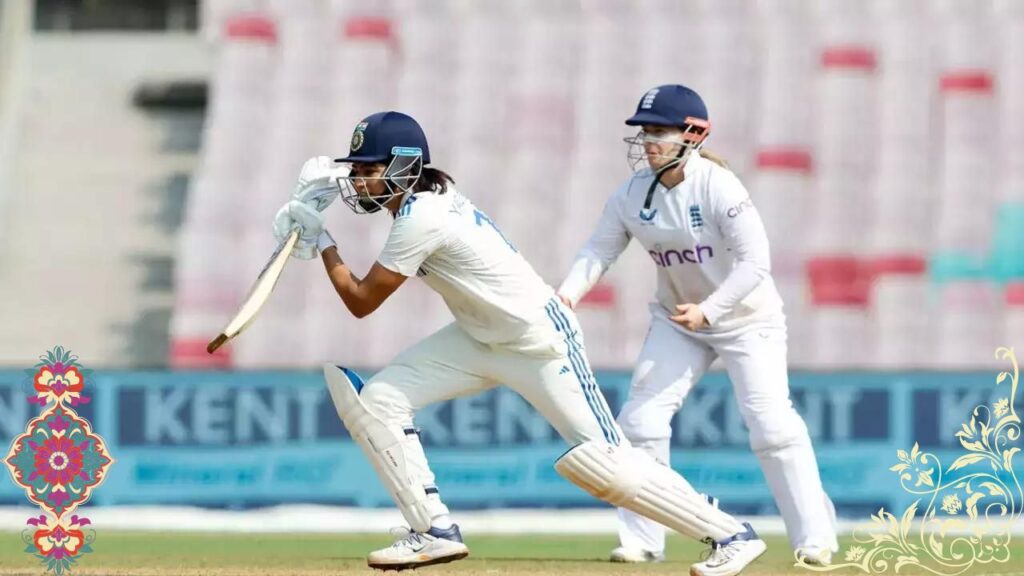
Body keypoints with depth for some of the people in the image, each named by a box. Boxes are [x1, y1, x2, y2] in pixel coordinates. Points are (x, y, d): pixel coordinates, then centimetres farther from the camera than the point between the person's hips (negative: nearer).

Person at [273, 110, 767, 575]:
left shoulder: (421, 218, -25)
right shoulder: (426, 192, 1)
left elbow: (361, 301, -18)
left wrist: (321, 242, -7)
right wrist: (336, 182, 9)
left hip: (540, 341, -10)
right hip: (480, 339, 10)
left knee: (605, 465, -12)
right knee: (374, 400, -3)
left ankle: (730, 533, 0)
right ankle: (435, 531, 1)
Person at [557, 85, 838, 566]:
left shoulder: (717, 187, -24)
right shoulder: (632, 194, -9)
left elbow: (755, 263, -25)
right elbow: (600, 249, -8)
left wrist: (708, 310, -33)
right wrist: (568, 293, -26)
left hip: (746, 316, -5)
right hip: (677, 320, 5)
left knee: (772, 425, -13)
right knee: (640, 418, -5)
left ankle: (815, 538, -3)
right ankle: (642, 540, 4)